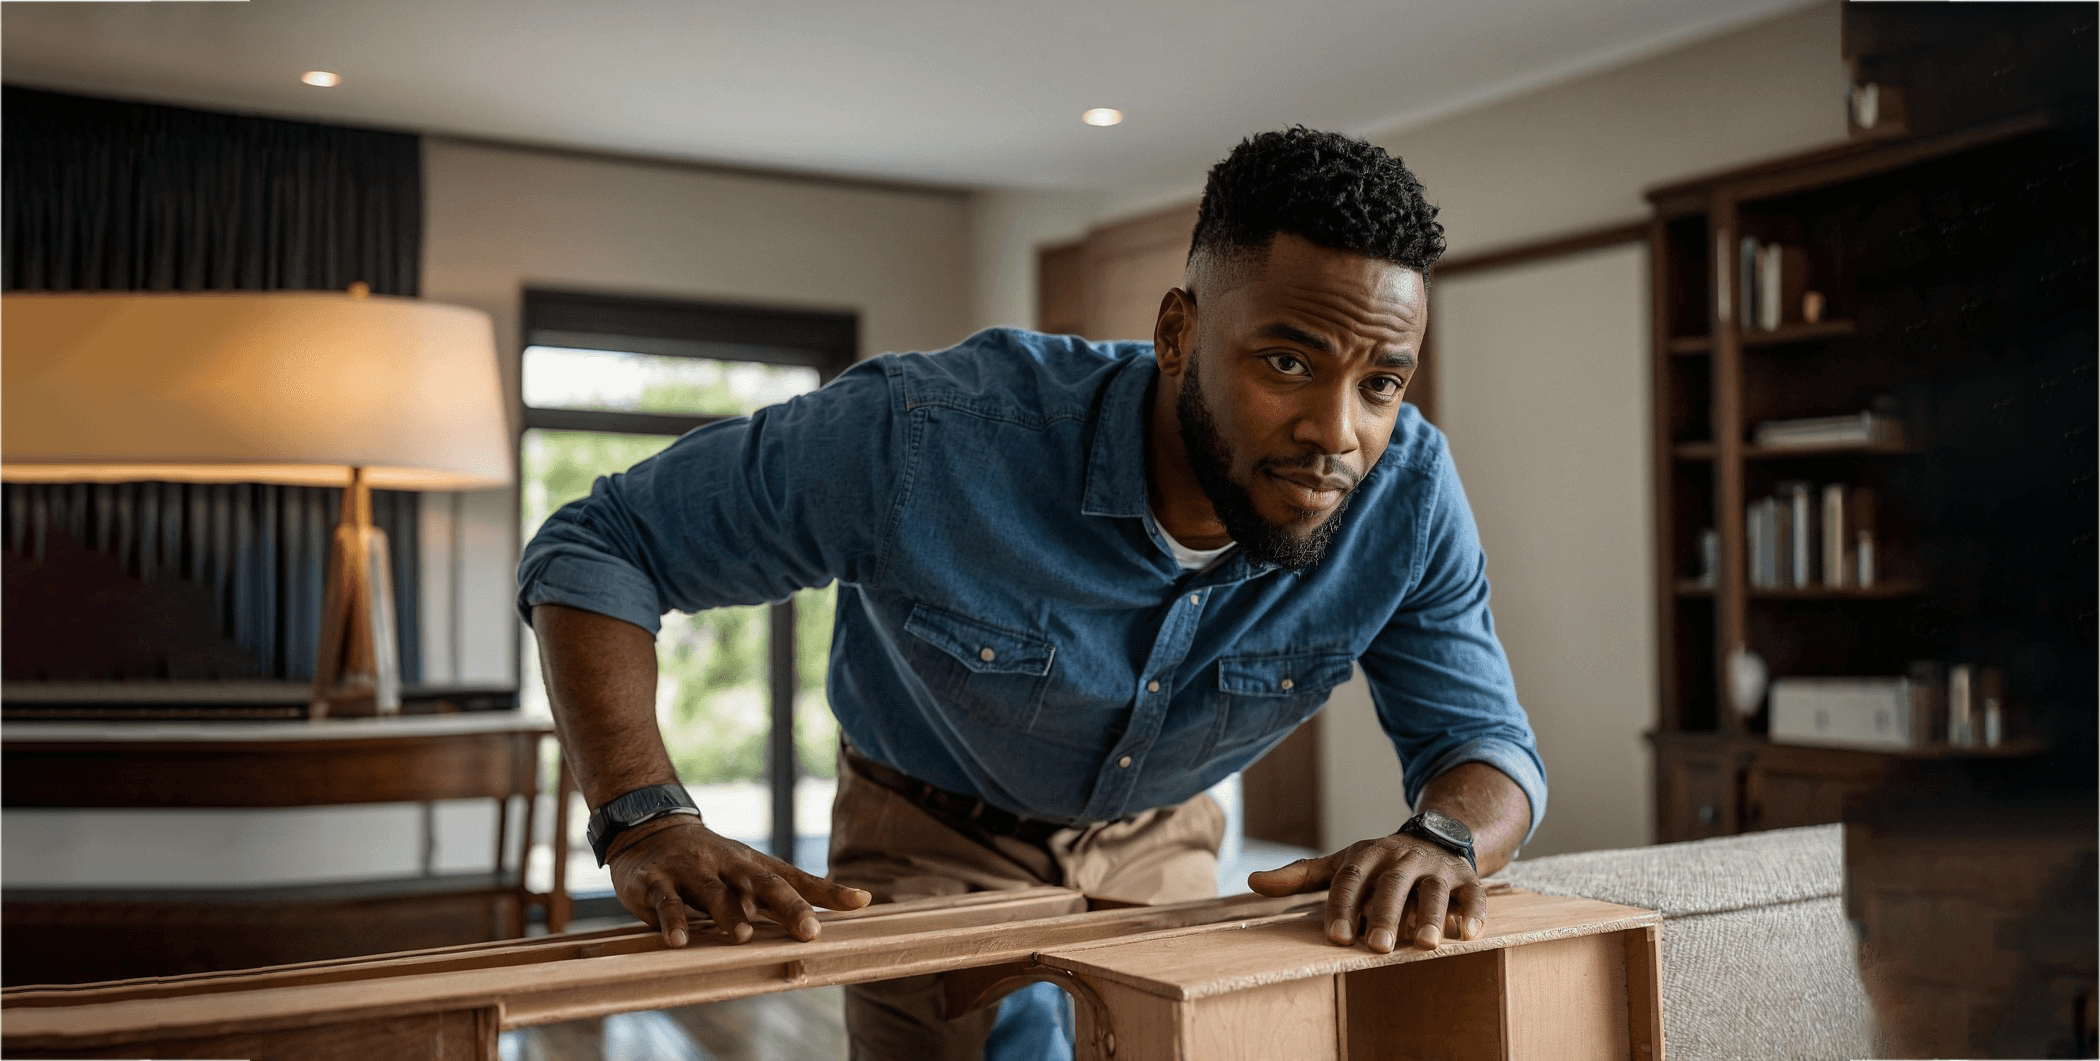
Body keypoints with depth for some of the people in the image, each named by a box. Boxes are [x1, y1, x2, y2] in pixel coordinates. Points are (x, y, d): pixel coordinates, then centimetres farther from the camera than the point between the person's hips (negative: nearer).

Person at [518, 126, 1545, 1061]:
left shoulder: (1405, 494, -27)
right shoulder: (929, 436, -37)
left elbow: (1484, 740, -16)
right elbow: (592, 548, -27)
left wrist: (1443, 838, -42)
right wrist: (645, 821, -42)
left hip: (1155, 848, 3)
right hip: (933, 841, -2)